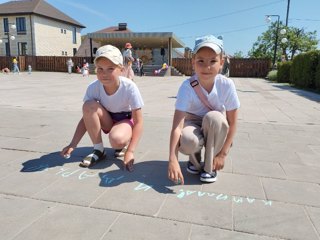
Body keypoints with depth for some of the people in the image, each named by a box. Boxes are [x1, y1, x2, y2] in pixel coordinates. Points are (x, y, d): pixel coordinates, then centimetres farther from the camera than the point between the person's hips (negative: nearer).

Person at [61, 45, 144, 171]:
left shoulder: (129, 87, -29)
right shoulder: (93, 87, -22)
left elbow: (138, 121, -24)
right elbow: (86, 117, -14)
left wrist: (130, 151, -32)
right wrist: (73, 144, -24)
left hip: (125, 120, -3)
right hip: (107, 120, 4)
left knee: (117, 140, -38)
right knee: (89, 105, -29)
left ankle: (125, 143, 2)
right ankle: (98, 150, -12)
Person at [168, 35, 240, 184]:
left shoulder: (227, 85, -23)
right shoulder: (187, 87, -26)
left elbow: (232, 123, -14)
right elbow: (177, 125, -34)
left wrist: (223, 154, -16)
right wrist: (173, 159, -45)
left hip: (216, 131, 1)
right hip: (193, 125, -1)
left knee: (213, 117, -34)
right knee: (188, 141, -36)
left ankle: (209, 167, -11)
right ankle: (195, 159, 6)